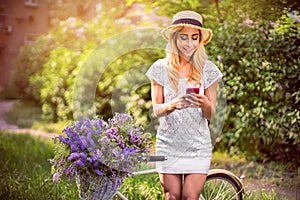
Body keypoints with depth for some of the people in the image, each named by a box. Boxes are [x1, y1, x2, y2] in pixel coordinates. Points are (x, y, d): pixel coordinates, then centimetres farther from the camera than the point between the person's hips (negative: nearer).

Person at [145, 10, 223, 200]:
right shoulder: (161, 68, 0)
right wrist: (173, 104, -25)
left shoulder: (208, 69, 1)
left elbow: (211, 115, 1)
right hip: (169, 143, 0)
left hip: (198, 145, 0)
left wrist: (205, 104, -22)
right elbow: (156, 110, -3)